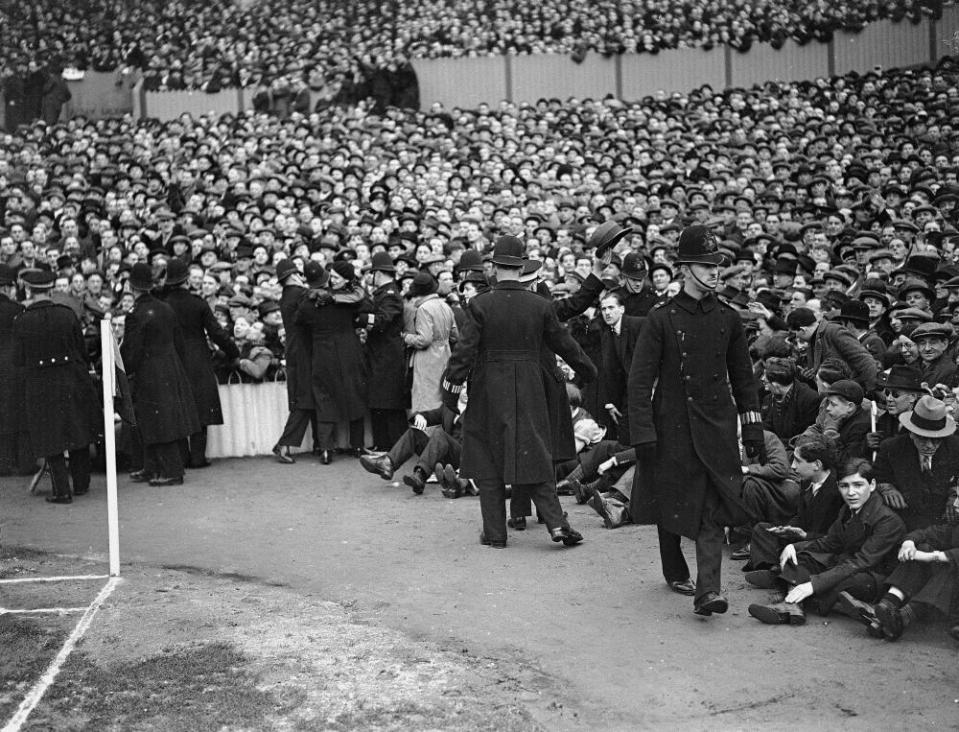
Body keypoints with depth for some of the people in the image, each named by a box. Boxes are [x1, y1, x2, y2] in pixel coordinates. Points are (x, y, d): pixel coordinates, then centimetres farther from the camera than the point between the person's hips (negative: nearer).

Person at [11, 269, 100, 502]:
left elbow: (18, 361, -4)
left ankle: (62, 490, 5)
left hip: (40, 386, -2)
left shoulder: (21, 322, -10)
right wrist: (84, 370, 16)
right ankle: (81, 484, 27)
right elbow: (82, 351, 0)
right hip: (72, 381, 2)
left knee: (50, 437, 7)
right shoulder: (67, 314, -6)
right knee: (78, 431, 17)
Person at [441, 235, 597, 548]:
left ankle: (495, 532, 12)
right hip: (529, 392, 2)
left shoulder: (481, 304, -10)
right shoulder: (540, 306, -2)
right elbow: (564, 343, 7)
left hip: (488, 393, -2)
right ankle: (556, 523, 2)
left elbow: (465, 351, -13)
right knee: (534, 457, 11)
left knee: (488, 462, 9)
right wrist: (588, 370, 22)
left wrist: (451, 387, -5)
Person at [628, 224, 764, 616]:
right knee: (669, 504, 11)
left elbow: (743, 377, 13)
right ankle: (676, 573, 32)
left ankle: (707, 590, -13)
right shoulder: (661, 319, -7)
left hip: (716, 427, 2)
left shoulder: (728, 319, 4)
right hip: (672, 428, -2)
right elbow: (640, 380, -8)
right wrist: (643, 434, -14)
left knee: (713, 509, -9)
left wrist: (753, 426, 9)